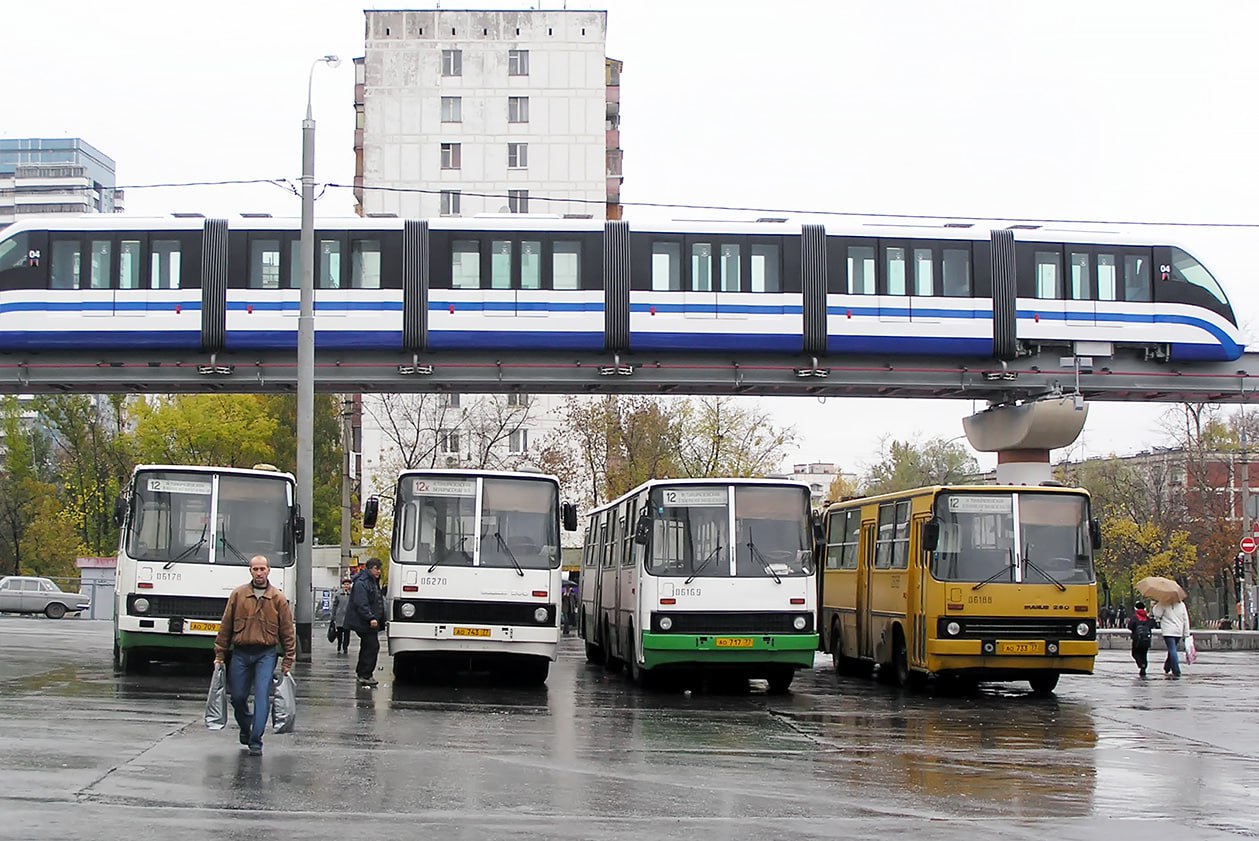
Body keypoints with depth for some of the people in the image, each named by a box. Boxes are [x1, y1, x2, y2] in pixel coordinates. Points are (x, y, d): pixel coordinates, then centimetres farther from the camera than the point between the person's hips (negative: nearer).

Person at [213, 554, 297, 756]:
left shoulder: (278, 599, 1)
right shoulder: (238, 595, 3)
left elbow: (288, 631, 5)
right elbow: (225, 626, 7)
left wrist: (288, 661, 2)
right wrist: (219, 655, 5)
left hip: (266, 654, -2)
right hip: (240, 654, 2)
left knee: (262, 695, -11)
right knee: (237, 696, 7)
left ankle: (255, 741, -9)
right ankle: (245, 729, 34)